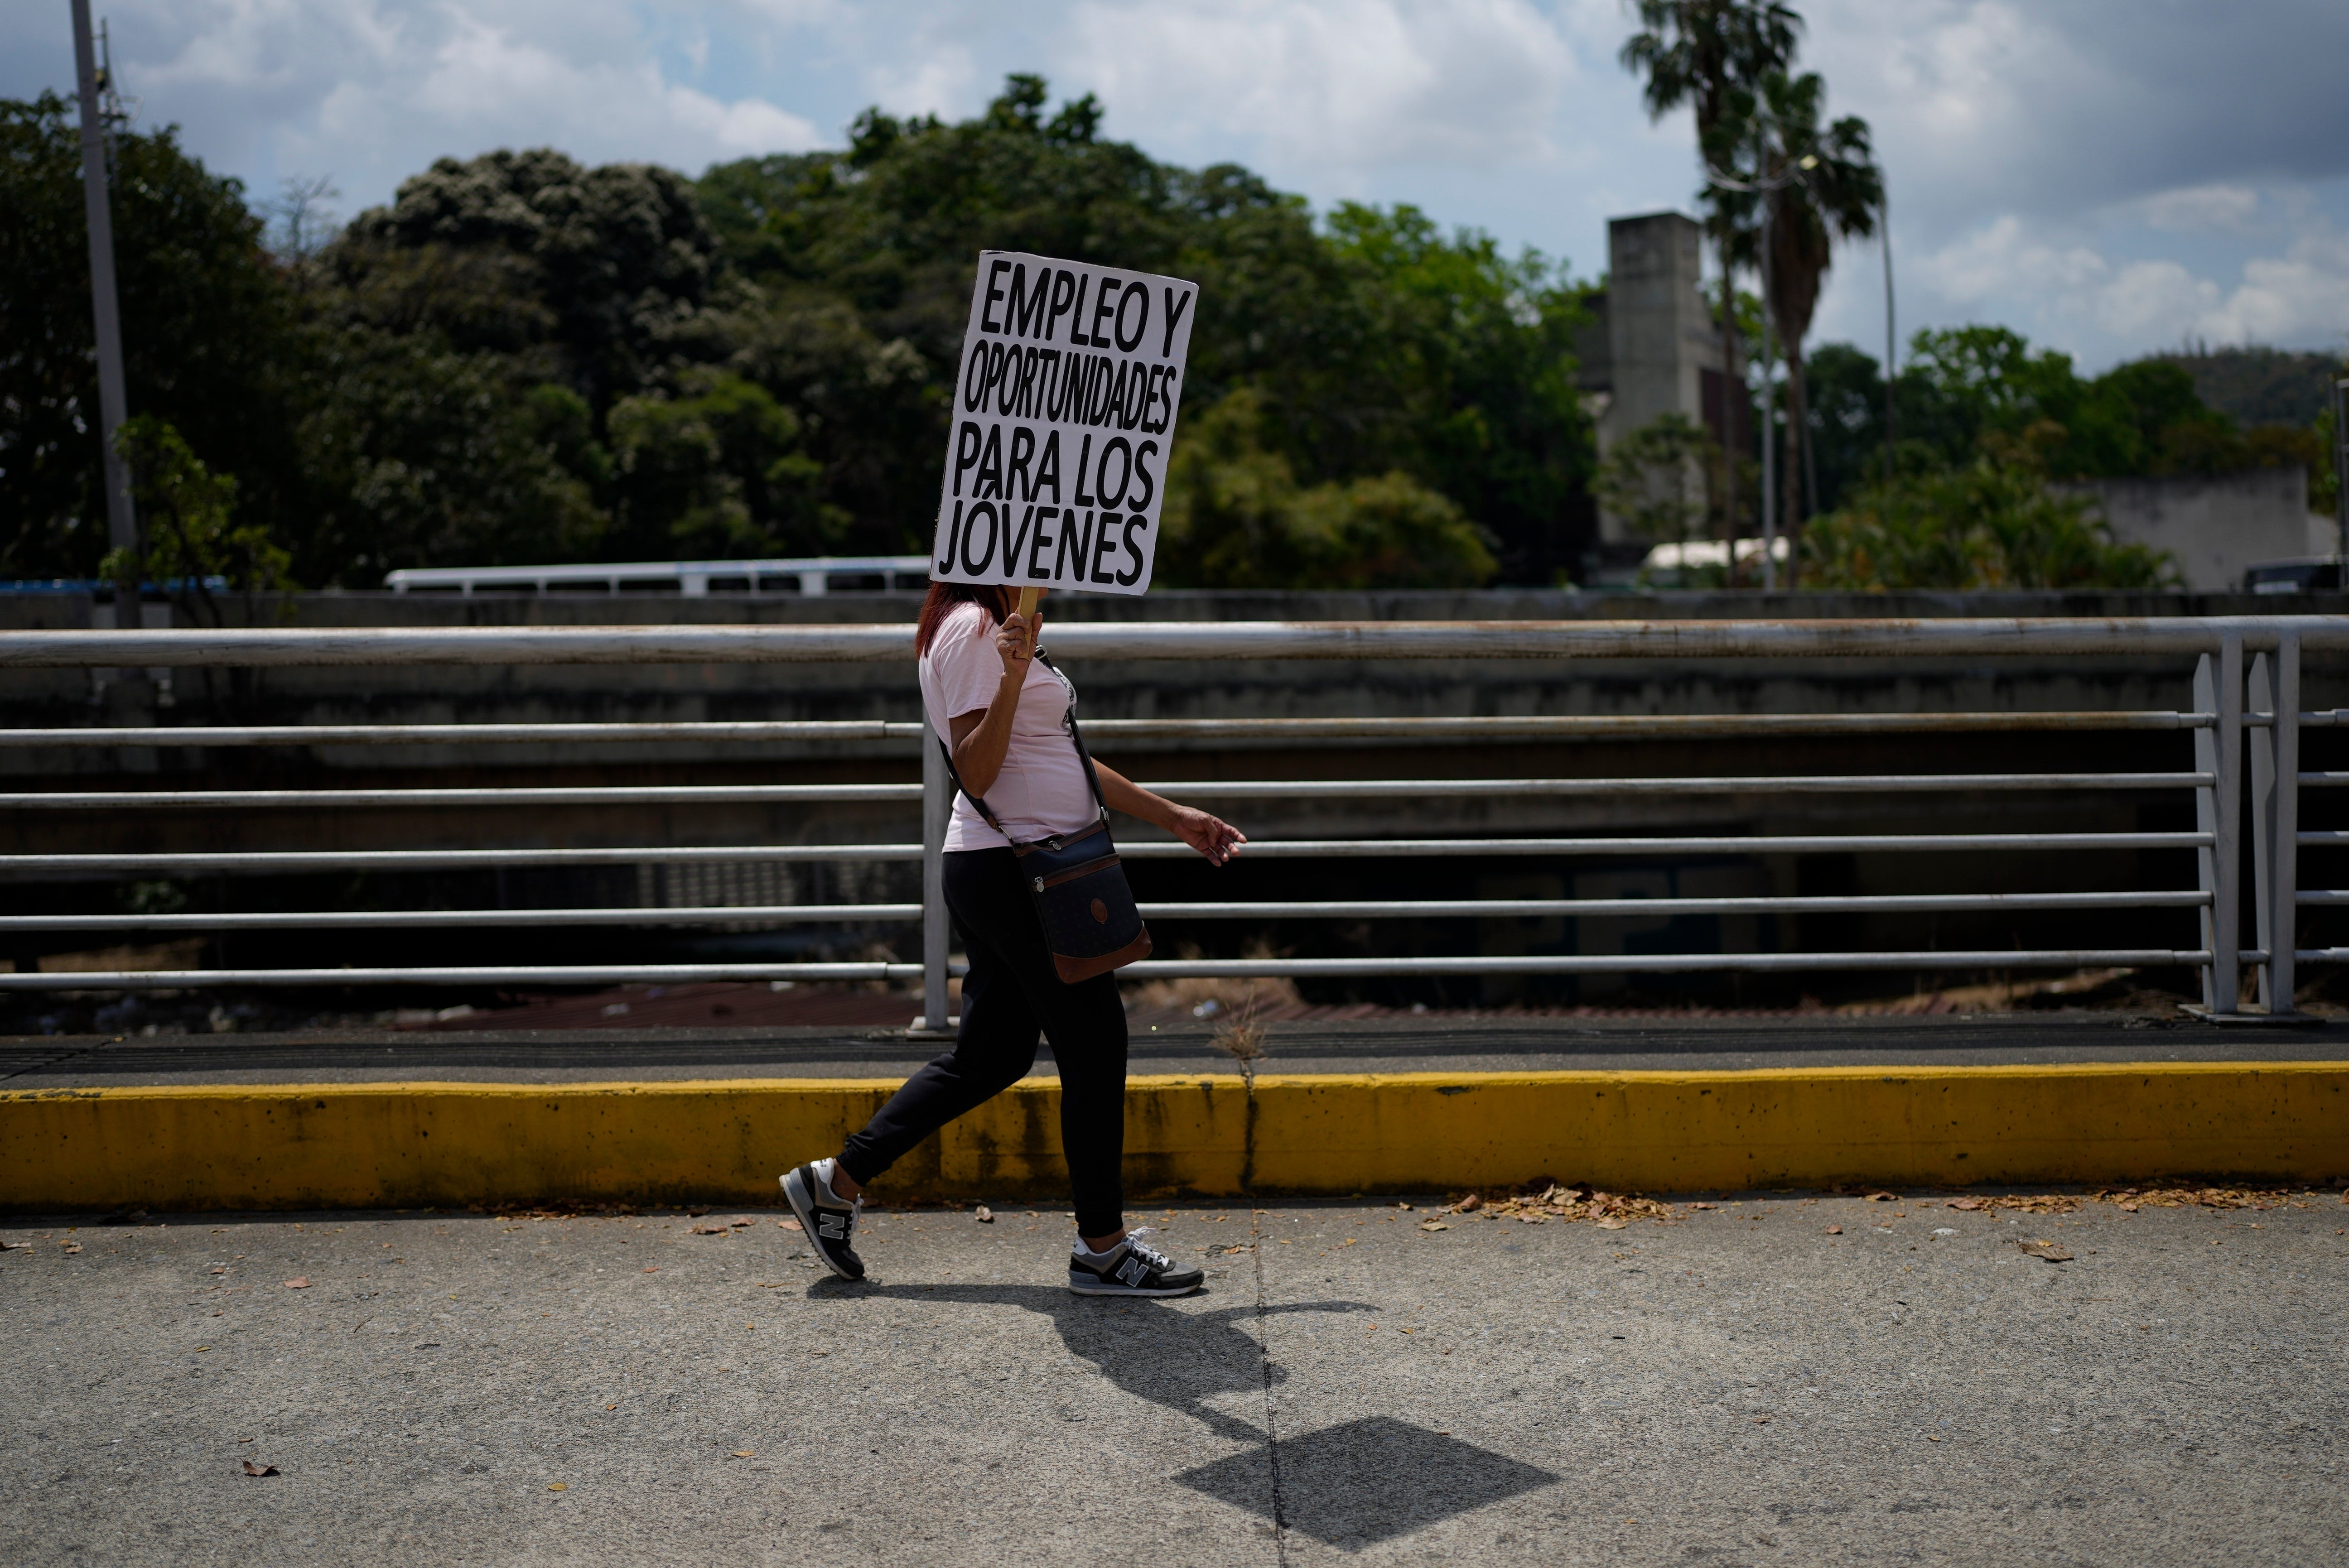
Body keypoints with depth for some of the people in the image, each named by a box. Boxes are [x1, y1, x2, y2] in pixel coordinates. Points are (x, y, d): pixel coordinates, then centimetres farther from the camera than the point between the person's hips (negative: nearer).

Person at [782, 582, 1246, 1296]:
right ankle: (1102, 1247, 8)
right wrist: (1013, 677, -33)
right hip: (1016, 868, -10)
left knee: (988, 1057, 14)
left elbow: (1060, 761, 22)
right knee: (1094, 1047, -2)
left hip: (1001, 877, 10)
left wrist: (1173, 817, 22)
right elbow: (976, 774, -20)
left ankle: (837, 1181, 20)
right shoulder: (972, 628, -13)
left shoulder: (1001, 628, 19)